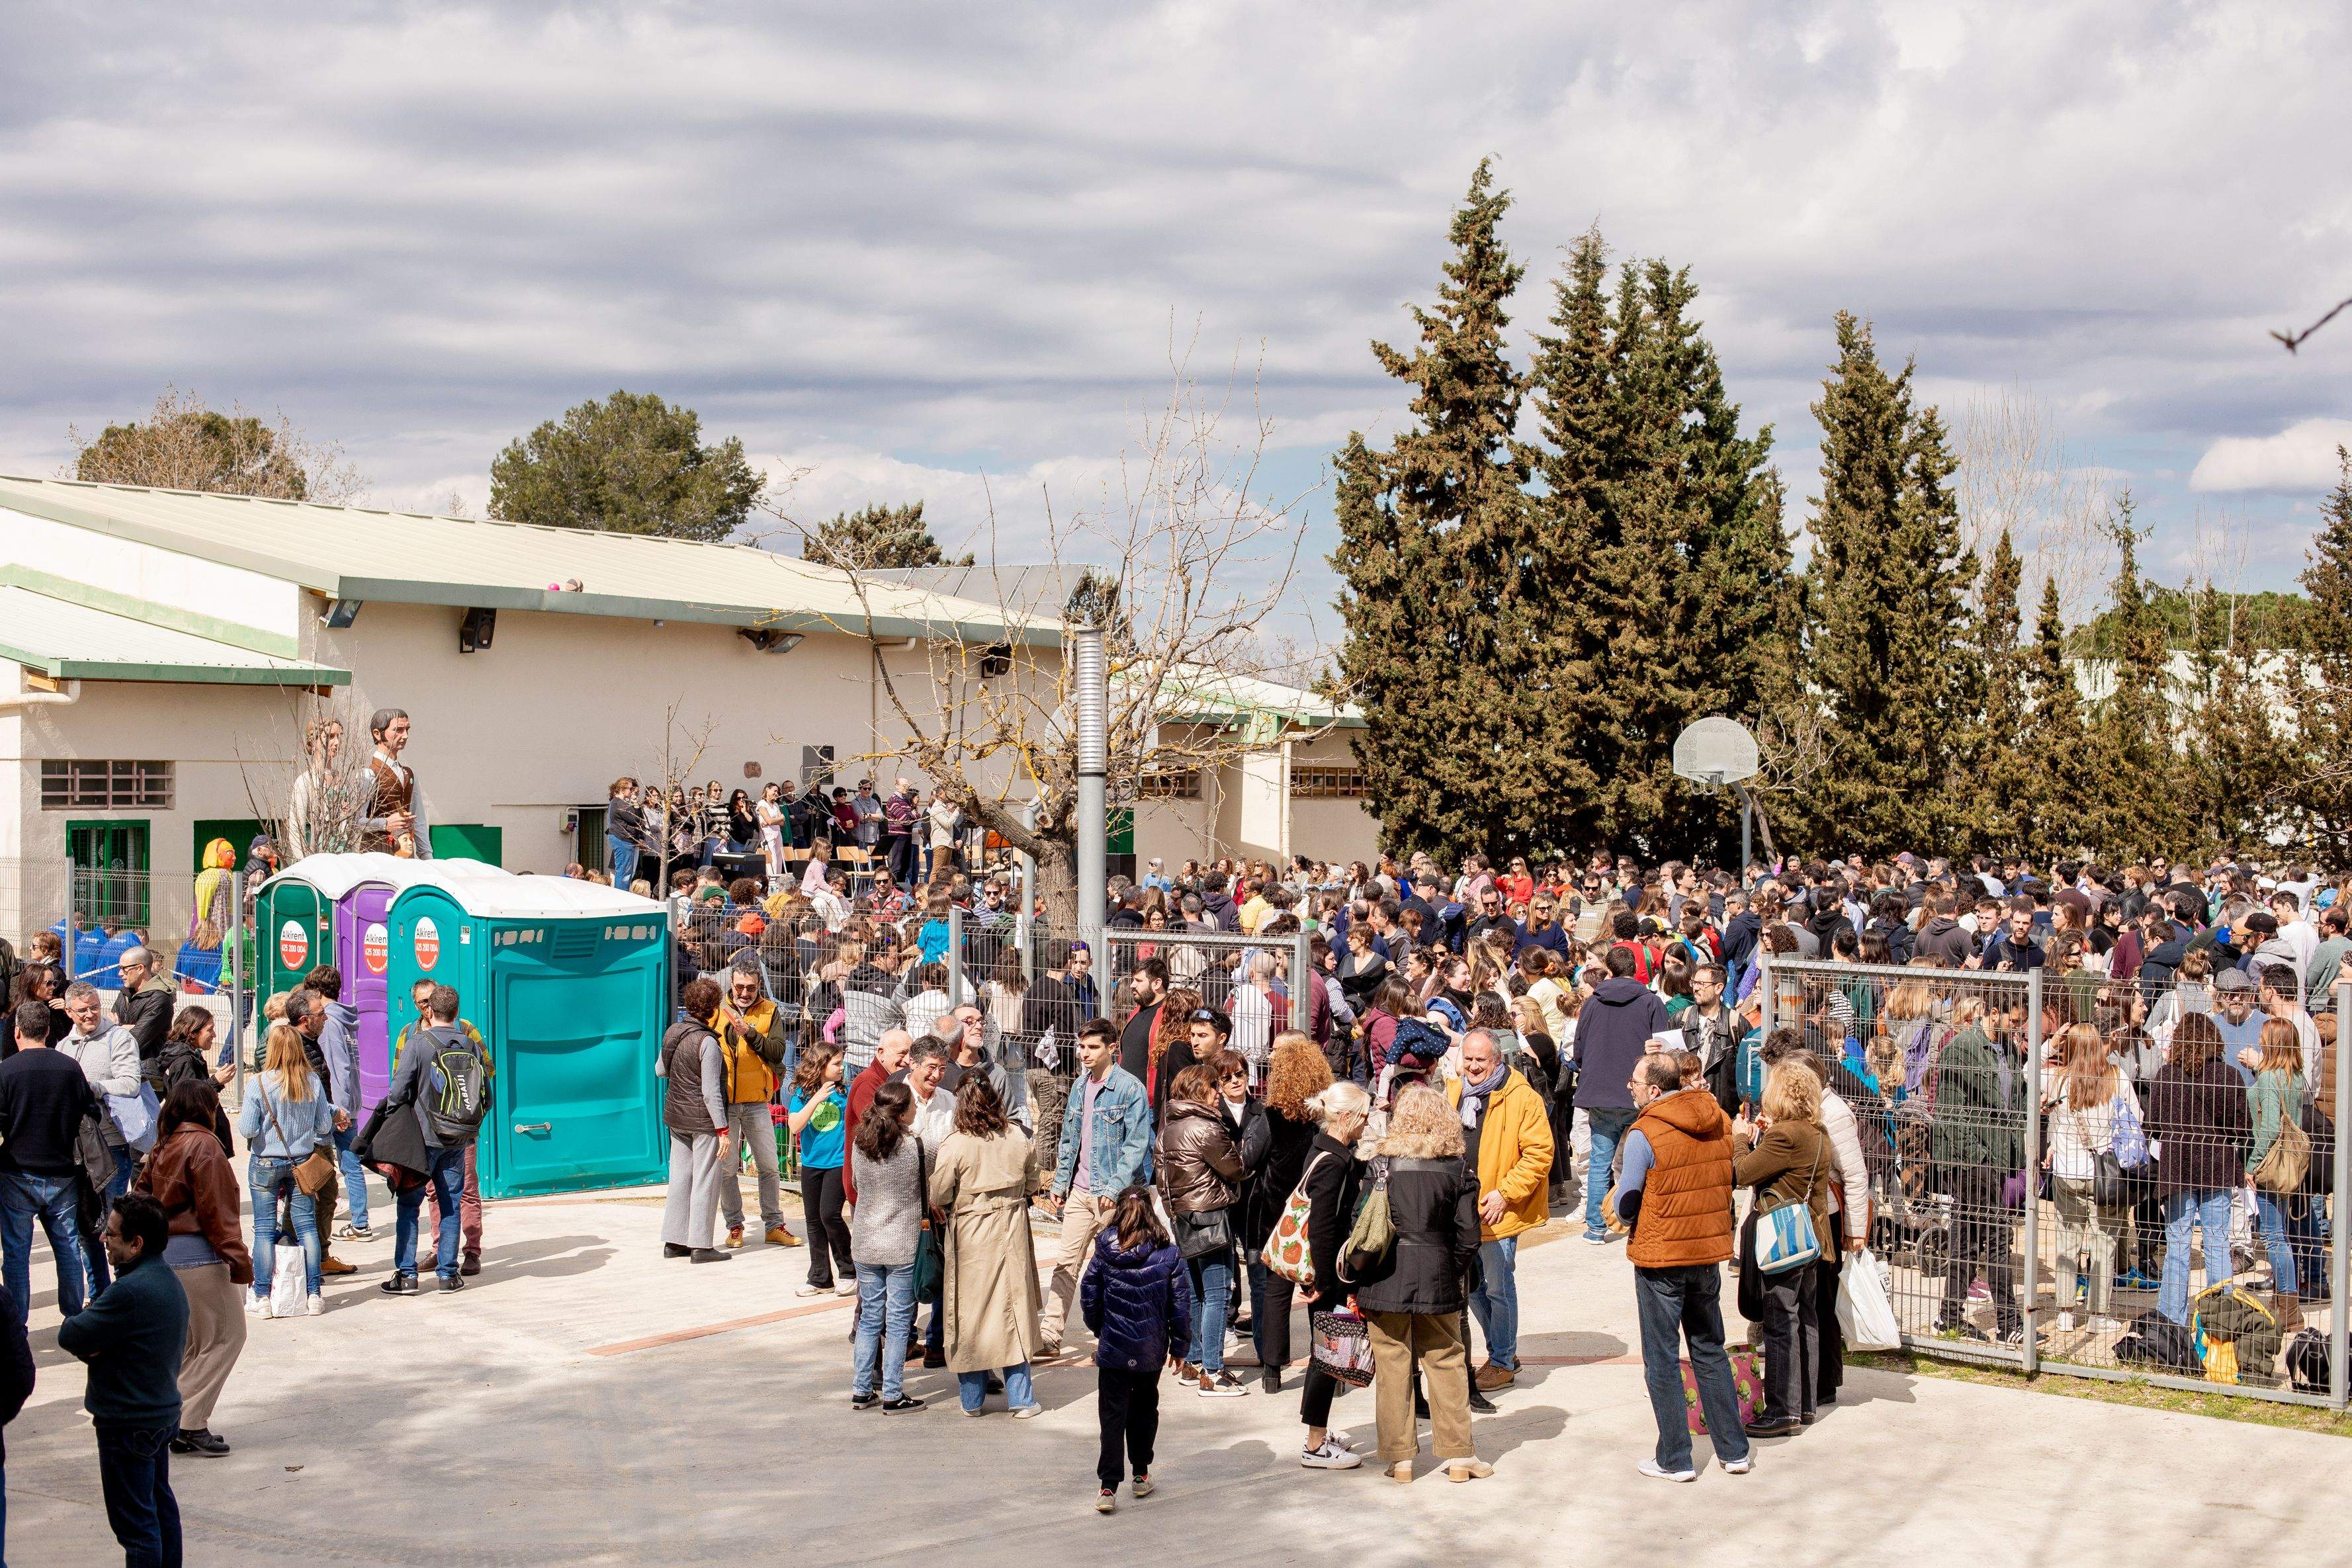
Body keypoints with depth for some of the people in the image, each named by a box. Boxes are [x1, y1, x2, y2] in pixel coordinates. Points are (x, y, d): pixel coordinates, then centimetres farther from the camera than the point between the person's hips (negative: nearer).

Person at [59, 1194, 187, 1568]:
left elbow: (69, 1337, -21)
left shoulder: (129, 1292, -26)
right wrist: (91, 1343, -12)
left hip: (128, 1424, -10)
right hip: (163, 1410, 10)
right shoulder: (168, 1280, 6)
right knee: (161, 1503, 20)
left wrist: (79, 1318, 0)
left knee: (134, 1519, 0)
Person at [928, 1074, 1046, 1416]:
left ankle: (972, 1398, 17)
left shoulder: (955, 1145, -15)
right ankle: (1021, 1398, 11)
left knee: (970, 1312, 8)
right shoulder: (1018, 1139, -4)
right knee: (1012, 1309, 10)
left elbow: (938, 1195, -11)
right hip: (1011, 1233, 3)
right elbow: (1032, 1183, 9)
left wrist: (942, 1206, 11)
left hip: (970, 1236, -3)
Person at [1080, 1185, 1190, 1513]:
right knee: (1145, 1409, 19)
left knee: (1112, 1415, 1)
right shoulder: (1168, 1255, -7)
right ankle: (1140, 1474, 27)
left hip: (1113, 1350, -1)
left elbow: (1089, 1299, 1)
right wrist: (1179, 1346, 8)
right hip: (1151, 1351, 1)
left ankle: (1109, 1486, -6)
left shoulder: (1103, 1255, -7)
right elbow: (1181, 1304, -3)